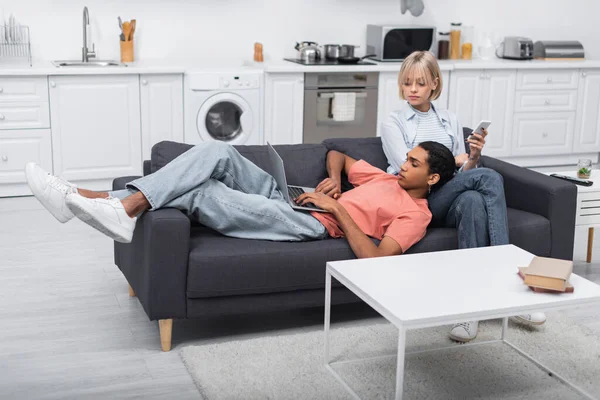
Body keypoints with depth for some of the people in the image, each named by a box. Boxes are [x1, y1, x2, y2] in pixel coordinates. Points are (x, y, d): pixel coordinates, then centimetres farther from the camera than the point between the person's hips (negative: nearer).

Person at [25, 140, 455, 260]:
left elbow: (374, 258, -19)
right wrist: (334, 180, 14)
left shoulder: (415, 214, -1)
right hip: (288, 200, 8)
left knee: (201, 193, -24)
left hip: (311, 226, -8)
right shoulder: (384, 178, 25)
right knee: (216, 153, -12)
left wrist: (338, 209, -14)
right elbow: (338, 154, 37)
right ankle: (108, 201, -20)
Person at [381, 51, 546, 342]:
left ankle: (472, 299, -40)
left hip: (450, 197, 4)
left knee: (474, 201, -36)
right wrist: (452, 159, -5)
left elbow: (465, 174, 17)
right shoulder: (393, 124, 10)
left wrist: (473, 157, -4)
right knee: (489, 177, -29)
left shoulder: (450, 121, 21)